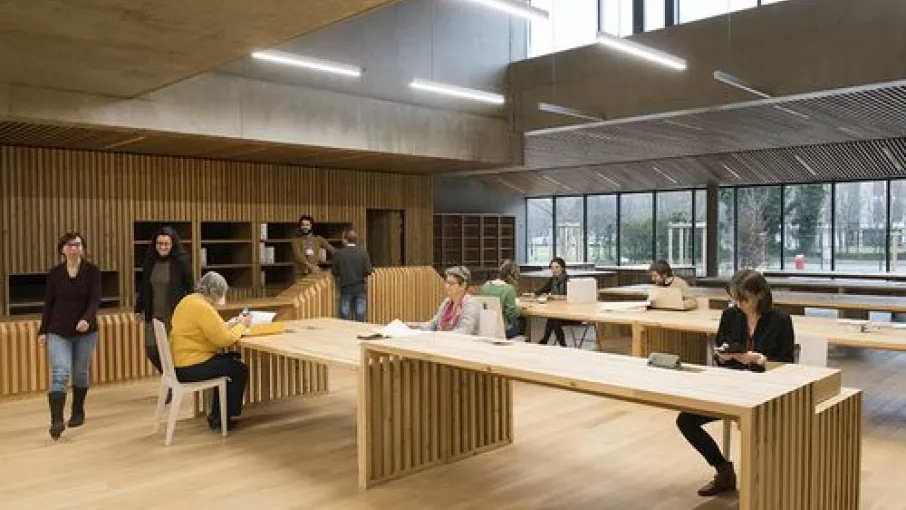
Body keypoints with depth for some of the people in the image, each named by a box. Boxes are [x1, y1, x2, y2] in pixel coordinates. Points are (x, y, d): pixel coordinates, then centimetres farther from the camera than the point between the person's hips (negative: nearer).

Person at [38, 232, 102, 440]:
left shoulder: (92, 271, -5)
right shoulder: (54, 273, 1)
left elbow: (95, 300, -14)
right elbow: (48, 304, 6)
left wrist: (86, 320, -31)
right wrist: (42, 331, 4)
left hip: (85, 331, 0)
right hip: (58, 331, 0)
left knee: (80, 372, 12)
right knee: (59, 374, -12)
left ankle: (78, 412, 31)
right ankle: (57, 420, -16)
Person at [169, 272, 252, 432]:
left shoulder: (190, 300, 10)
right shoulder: (202, 308, -22)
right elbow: (224, 339, -20)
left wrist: (231, 324, 7)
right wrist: (241, 325, -5)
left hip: (180, 362, 10)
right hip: (190, 368, -10)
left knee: (232, 359, 22)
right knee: (241, 370, 3)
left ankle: (216, 414, 26)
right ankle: (221, 418, 15)